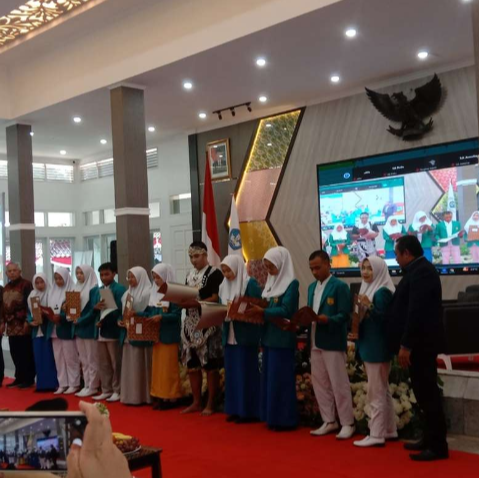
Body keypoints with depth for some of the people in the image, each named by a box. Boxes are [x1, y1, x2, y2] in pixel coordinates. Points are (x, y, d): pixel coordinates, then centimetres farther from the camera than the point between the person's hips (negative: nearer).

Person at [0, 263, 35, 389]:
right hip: (11, 326, 7)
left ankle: (29, 379, 5)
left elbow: (30, 303, -12)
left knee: (26, 354, -2)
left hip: (23, 326, -7)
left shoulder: (26, 285, -6)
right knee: (15, 354, 10)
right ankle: (19, 378, 19)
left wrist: (27, 321, -18)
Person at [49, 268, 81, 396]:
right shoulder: (53, 292, 13)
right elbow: (49, 308, 17)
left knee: (70, 357, -2)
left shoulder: (72, 291, -7)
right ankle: (62, 384, 12)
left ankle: (74, 384, 4)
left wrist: (60, 317, -21)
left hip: (67, 329, -6)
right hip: (54, 329, 6)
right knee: (58, 358, 7)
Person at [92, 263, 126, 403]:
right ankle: (106, 391, 19)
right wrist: (96, 307, -12)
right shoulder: (98, 291, 15)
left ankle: (117, 391, 9)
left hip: (113, 331, -6)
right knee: (103, 364, 11)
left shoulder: (120, 289, -6)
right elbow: (93, 309, 11)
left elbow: (119, 310, -13)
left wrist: (104, 321, -17)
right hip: (100, 331, 6)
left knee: (116, 363, 1)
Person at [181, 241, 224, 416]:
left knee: (210, 366, -2)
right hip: (191, 324, 7)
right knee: (192, 365, 9)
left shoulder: (215, 273, -6)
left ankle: (211, 404, 6)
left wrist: (195, 302, -22)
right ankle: (196, 402, 18)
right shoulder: (190, 276, 16)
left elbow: (216, 298, -14)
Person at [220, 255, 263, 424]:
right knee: (231, 372, 9)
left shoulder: (250, 284, -9)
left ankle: (249, 411, 4)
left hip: (246, 336, -7)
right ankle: (235, 409, 17)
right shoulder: (224, 286, 12)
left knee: (246, 372, -3)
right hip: (229, 336, 7)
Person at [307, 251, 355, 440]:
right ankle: (329, 422, 21)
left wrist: (327, 319, -28)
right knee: (320, 384, 11)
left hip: (333, 343, -8)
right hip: (315, 343, 8)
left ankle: (347, 424, 8)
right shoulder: (312, 287, 15)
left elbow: (344, 315, -14)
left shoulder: (340, 286, -8)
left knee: (339, 384, -2)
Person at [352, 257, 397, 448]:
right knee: (382, 391, 15)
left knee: (376, 392, -6)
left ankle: (377, 435, -1)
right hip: (370, 346, 10)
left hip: (377, 348, -10)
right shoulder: (368, 288, 13)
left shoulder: (382, 291, -15)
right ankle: (389, 431, 24)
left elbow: (383, 319, -21)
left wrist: (369, 306, -34)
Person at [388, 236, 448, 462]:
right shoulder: (419, 270, 15)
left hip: (420, 343, -10)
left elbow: (416, 311, -23)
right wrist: (406, 343, 18)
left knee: (427, 393, -5)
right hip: (419, 343, 10)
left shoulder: (421, 272, -17)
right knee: (425, 392, 15)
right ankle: (431, 439, 23)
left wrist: (406, 345, -22)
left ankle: (438, 446, 1)